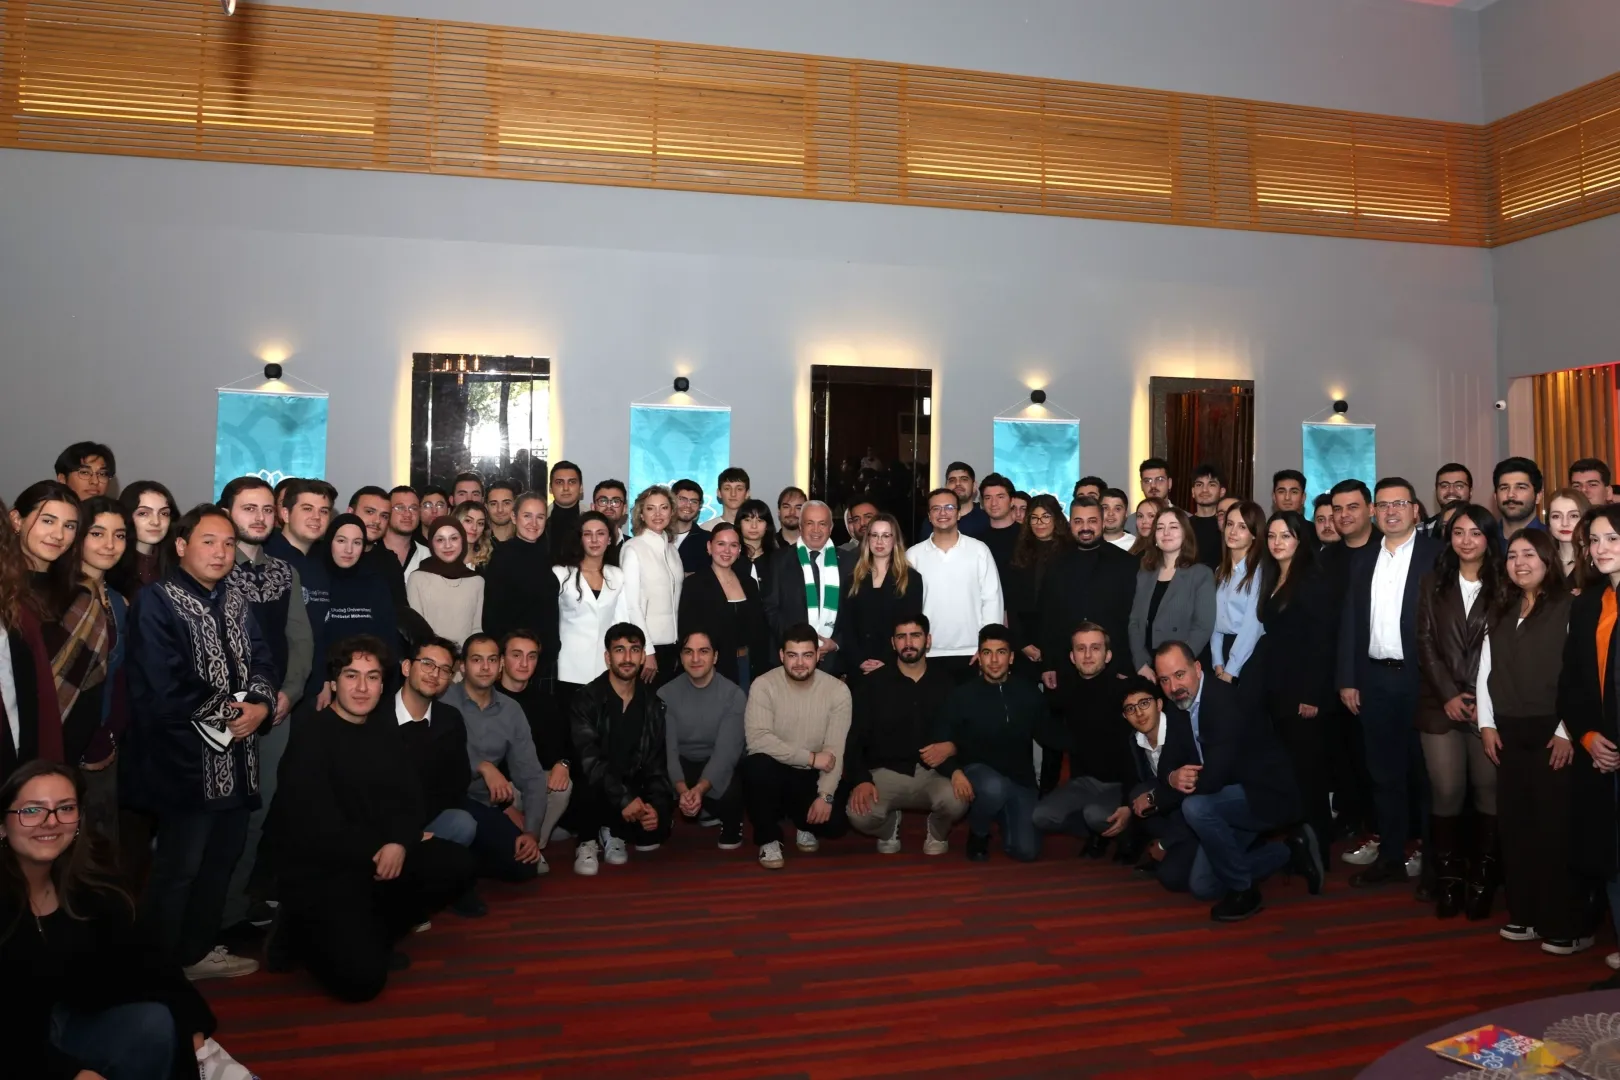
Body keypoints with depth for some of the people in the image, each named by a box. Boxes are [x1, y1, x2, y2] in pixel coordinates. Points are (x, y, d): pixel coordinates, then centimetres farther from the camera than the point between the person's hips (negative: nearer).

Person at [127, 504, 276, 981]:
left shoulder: (236, 603, 14)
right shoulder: (156, 602, -11)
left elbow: (261, 662, 10)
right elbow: (165, 688, -20)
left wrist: (260, 704, -11)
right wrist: (229, 710, -12)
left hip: (236, 758, 8)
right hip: (187, 759, -8)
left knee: (222, 857, 17)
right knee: (178, 867, 0)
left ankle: (196, 951, 31)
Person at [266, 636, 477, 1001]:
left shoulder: (385, 727, 7)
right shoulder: (311, 732, -13)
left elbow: (409, 797, 4)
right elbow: (315, 822, -20)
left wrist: (400, 842, -16)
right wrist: (380, 850, -14)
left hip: (379, 856, 7)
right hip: (318, 867, -7)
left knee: (457, 865, -13)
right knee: (362, 976, -21)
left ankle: (366, 934, 3)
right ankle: (301, 932, 10)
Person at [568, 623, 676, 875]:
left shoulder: (653, 704, 2)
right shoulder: (587, 699, -12)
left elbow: (657, 763, 0)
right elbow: (588, 760, -23)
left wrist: (656, 804, -18)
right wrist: (623, 799, -33)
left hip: (634, 788, 4)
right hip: (596, 791, -3)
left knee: (656, 830, -22)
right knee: (591, 780, -36)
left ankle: (612, 832, 11)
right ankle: (588, 840, -8)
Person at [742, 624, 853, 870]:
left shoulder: (837, 690, -9)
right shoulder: (764, 685, -14)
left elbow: (836, 751, -12)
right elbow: (757, 739, -25)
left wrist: (825, 795, -25)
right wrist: (811, 757, -25)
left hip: (814, 776, 1)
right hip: (775, 771, -1)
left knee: (836, 821, -24)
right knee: (756, 766, -34)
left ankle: (806, 825, 16)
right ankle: (769, 838, -9)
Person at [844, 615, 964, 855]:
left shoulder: (946, 684, 7)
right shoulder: (871, 684, 1)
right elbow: (854, 739, -3)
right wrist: (860, 780, -19)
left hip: (933, 772, 1)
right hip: (886, 773, -1)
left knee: (956, 801, -33)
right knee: (859, 814, -31)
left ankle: (938, 833, 7)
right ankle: (889, 828, 10)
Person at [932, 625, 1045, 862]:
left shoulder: (1029, 694, 0)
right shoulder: (962, 695, -5)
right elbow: (939, 742, -6)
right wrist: (954, 771, -28)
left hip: (1020, 781, 2)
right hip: (978, 772, -2)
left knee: (1027, 851, -13)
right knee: (993, 788, -39)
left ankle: (1003, 818, 24)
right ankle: (978, 834, -3)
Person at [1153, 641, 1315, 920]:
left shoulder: (1224, 701, -27)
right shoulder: (1180, 706, -1)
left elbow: (1212, 779, -33)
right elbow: (1178, 762, 3)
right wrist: (1173, 777, -21)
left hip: (1267, 795, -9)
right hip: (1231, 800, 9)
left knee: (1195, 806, -34)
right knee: (1202, 886, 6)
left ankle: (1243, 891, -12)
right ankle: (1290, 850, 20)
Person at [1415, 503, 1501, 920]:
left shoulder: (1503, 586, 4)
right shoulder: (1433, 583, 9)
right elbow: (1425, 643, 3)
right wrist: (1449, 695, -6)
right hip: (1441, 705, 1)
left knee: (1488, 788, 0)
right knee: (1446, 790, -2)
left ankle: (1482, 877, 10)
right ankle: (1448, 877, 8)